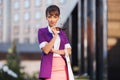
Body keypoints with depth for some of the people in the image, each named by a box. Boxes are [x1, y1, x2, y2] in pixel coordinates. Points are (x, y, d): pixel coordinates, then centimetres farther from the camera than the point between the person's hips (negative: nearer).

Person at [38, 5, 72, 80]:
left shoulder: (62, 32, 14)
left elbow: (69, 50, 5)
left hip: (62, 67, 3)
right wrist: (55, 36, -16)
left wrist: (55, 51, -9)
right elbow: (46, 50, -9)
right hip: (49, 68, -3)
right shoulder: (42, 31, 3)